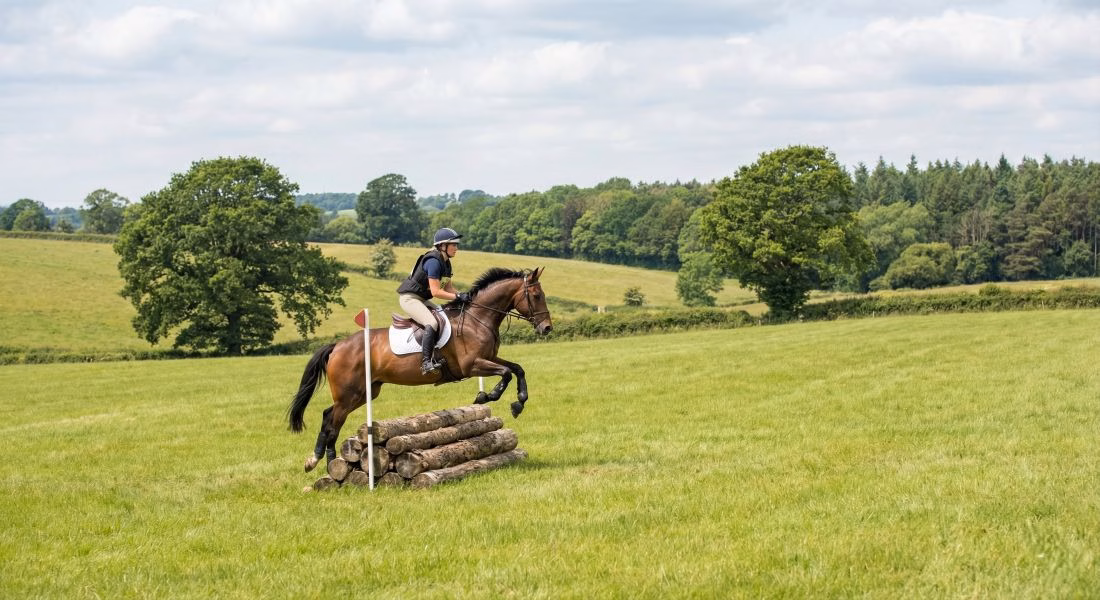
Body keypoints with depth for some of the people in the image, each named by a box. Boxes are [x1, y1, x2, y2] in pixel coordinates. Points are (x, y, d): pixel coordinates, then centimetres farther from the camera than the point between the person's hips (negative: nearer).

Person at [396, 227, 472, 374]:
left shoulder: (446, 262, 9)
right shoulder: (433, 261, -22)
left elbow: (448, 288, 13)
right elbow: (435, 291, -25)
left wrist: (464, 295, -4)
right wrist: (458, 296, -23)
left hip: (422, 299, 11)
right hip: (409, 297, -11)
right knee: (432, 323, -28)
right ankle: (426, 362, -33)